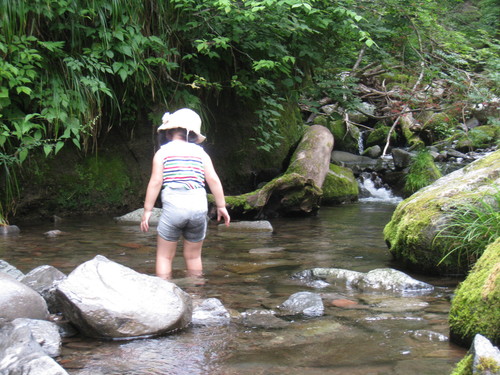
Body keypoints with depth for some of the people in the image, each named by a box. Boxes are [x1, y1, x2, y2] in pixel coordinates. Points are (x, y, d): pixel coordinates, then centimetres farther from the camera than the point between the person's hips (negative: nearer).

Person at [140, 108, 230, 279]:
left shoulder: (162, 153, 3)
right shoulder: (200, 153, 10)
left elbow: (155, 182, -3)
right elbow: (213, 180, 3)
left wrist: (147, 210, 0)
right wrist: (221, 206, 9)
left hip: (173, 207, -3)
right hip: (199, 207, 3)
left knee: (164, 256, 6)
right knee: (193, 256, 16)